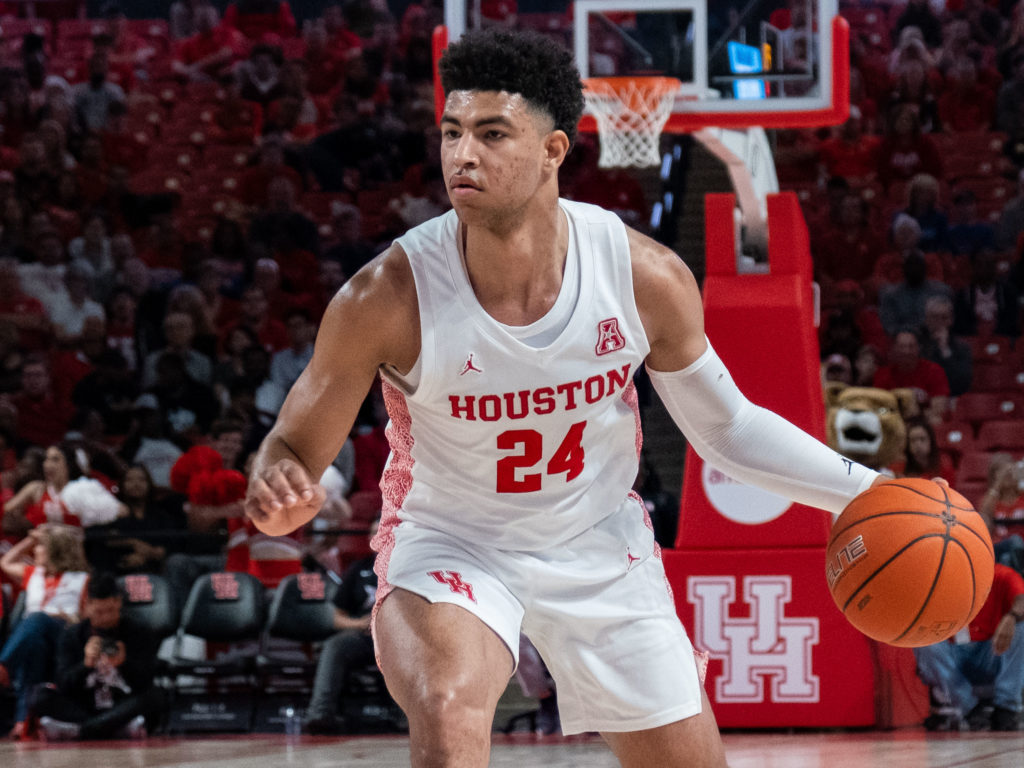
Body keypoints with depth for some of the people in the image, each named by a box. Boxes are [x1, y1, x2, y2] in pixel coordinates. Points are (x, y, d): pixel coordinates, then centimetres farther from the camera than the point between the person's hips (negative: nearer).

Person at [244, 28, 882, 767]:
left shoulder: (647, 276, -20)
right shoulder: (388, 296, -26)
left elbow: (725, 426, -2)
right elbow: (295, 448, -14)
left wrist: (865, 492, -8)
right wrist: (277, 494, -38)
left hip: (601, 546, 3)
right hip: (451, 547, -3)